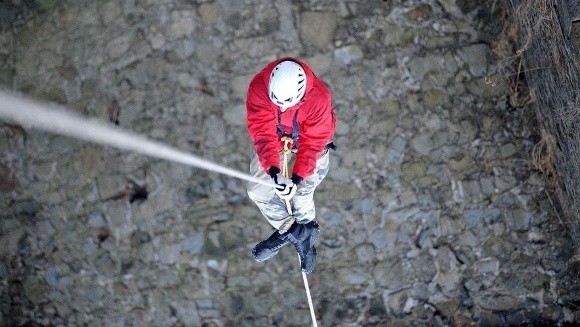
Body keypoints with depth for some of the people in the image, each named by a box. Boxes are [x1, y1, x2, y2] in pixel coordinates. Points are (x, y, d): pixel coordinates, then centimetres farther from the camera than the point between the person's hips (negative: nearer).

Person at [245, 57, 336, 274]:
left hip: (310, 141, -2)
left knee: (302, 194, -9)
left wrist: (297, 178, -37)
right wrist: (273, 171, -43)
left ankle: (305, 234, 20)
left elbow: (312, 143, -29)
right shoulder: (259, 87, -32)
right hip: (273, 140, 3)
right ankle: (288, 229, 15)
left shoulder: (318, 97, -36)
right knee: (257, 190, -3)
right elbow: (263, 134, -31)